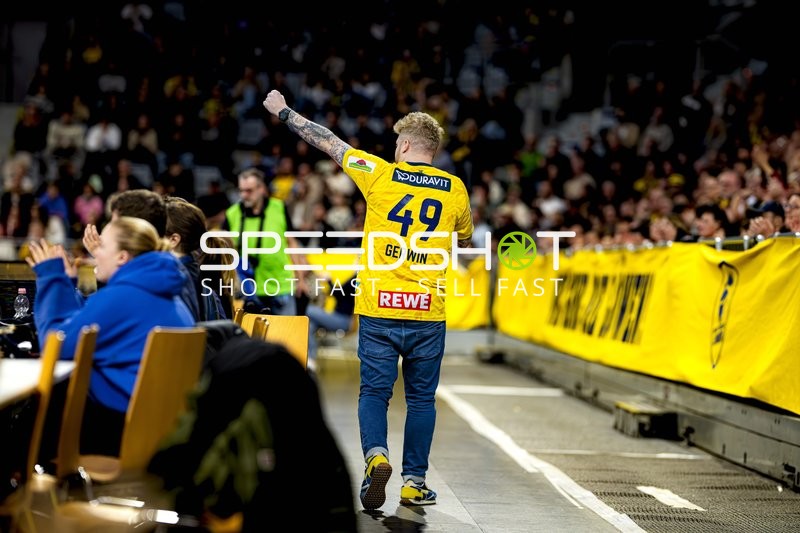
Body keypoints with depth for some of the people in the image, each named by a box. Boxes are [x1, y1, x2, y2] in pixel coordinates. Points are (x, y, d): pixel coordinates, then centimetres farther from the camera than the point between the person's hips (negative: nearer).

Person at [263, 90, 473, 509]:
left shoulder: (379, 175, -1)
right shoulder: (455, 189, 5)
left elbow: (329, 143, 11)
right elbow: (465, 242, 21)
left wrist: (284, 112, 24)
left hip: (377, 310, -1)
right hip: (427, 312, 1)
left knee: (374, 391, 7)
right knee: (421, 398, 10)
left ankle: (376, 454, -16)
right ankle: (414, 482, 11)